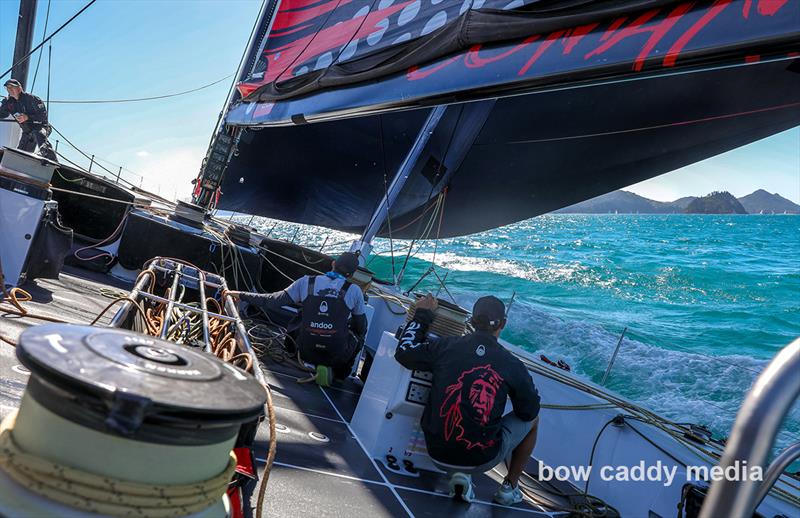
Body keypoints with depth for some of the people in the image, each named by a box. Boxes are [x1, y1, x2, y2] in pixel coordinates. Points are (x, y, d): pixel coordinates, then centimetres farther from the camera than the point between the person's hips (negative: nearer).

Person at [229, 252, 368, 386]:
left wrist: (242, 295, 14)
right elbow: (361, 327, 8)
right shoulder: (354, 290, -5)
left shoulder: (306, 282, -2)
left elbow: (272, 301, 1)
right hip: (337, 355, -3)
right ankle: (335, 373, 5)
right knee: (358, 336, 27)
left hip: (306, 352, 3)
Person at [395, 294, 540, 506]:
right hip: (481, 459, -2)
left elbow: (403, 353, 9)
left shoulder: (445, 346, -6)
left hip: (438, 455, 3)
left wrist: (422, 314, 18)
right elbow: (530, 412, 4)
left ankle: (460, 475, 15)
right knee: (533, 420, 22)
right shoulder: (512, 365, -9)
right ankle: (509, 488, 29)